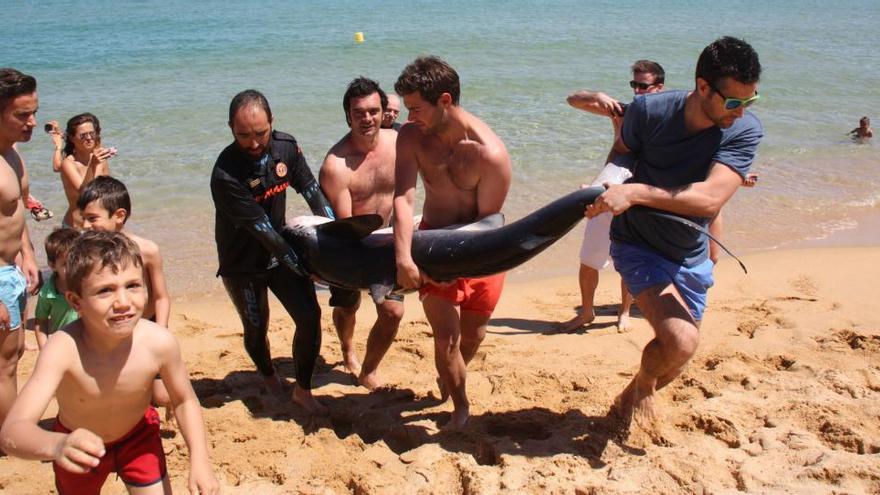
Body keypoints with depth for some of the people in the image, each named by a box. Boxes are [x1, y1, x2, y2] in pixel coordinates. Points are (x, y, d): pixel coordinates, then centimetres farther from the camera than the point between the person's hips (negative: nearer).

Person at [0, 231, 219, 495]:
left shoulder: (159, 342, -31)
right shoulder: (63, 349, -38)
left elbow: (185, 401, -12)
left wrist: (200, 460, -23)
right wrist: (56, 445, -67)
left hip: (139, 435, 1)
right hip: (79, 447, 0)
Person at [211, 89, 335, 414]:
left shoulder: (286, 147, -12)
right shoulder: (225, 175, -28)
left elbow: (312, 192, -4)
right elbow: (262, 230, -27)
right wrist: (305, 268, -25)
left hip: (281, 251, 4)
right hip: (242, 265, -4)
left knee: (310, 316, -4)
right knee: (256, 329, 11)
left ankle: (303, 390, 15)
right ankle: (269, 378, 43)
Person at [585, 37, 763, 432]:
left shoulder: (746, 131, -20)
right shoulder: (649, 111, -21)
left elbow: (710, 198, -33)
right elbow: (620, 156, 0)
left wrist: (635, 193, -39)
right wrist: (604, 188, -19)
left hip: (690, 255, 4)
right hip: (638, 246, -3)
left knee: (675, 359, 18)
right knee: (681, 341, -24)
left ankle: (630, 398, 51)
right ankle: (643, 385, 11)